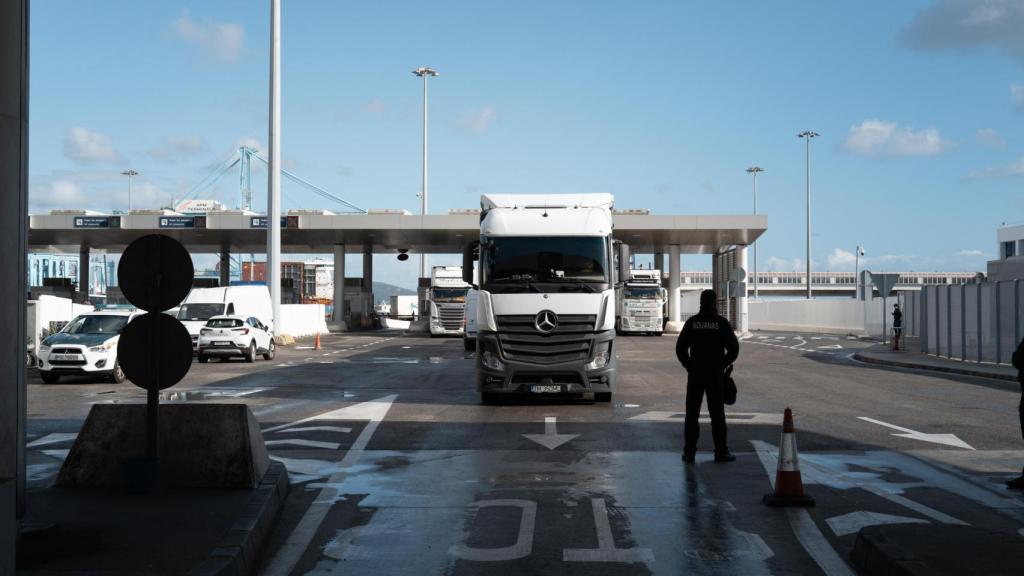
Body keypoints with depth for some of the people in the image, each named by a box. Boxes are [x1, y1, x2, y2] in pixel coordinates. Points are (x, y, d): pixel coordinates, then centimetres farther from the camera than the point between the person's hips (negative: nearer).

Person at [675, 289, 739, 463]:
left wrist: (689, 366, 8)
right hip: (716, 375, -1)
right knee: (717, 415, 4)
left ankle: (689, 452, 4)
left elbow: (680, 348, -4)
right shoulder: (722, 323, -4)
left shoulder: (692, 322, -1)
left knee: (692, 414, 5)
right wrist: (723, 365, 6)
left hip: (695, 375, 1)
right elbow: (734, 348, -7)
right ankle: (721, 452, 6)